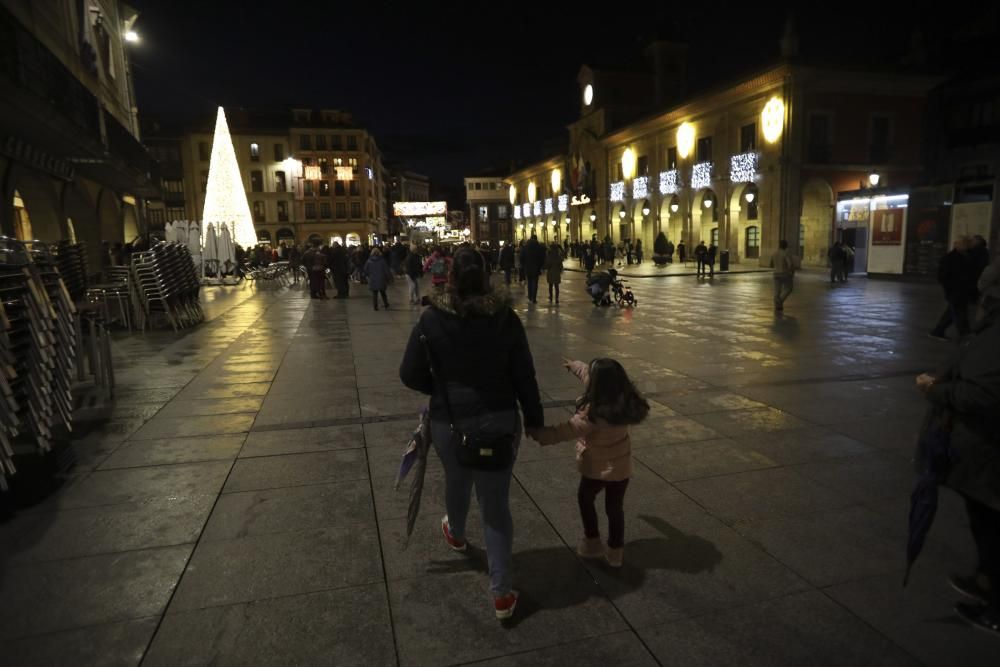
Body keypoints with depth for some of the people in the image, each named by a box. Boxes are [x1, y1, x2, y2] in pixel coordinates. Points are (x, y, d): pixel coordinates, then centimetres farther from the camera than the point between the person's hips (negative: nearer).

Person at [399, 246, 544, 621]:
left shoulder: (432, 319, -11)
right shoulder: (505, 317, -8)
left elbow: (410, 374, -7)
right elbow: (524, 376, -5)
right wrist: (535, 420, 6)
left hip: (450, 421, 0)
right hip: (500, 421, 0)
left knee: (457, 480, 28)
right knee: (496, 503, 8)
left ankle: (456, 534, 59)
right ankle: (502, 593, 13)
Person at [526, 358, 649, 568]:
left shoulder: (593, 414, -34)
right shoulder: (624, 399, -12)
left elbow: (565, 431, -29)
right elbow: (589, 374, 2)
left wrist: (536, 433, -20)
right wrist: (574, 365, 19)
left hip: (599, 468, -5)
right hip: (621, 465, 5)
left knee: (585, 498, 22)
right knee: (615, 507, 19)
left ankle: (592, 543, 31)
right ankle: (615, 552, 30)